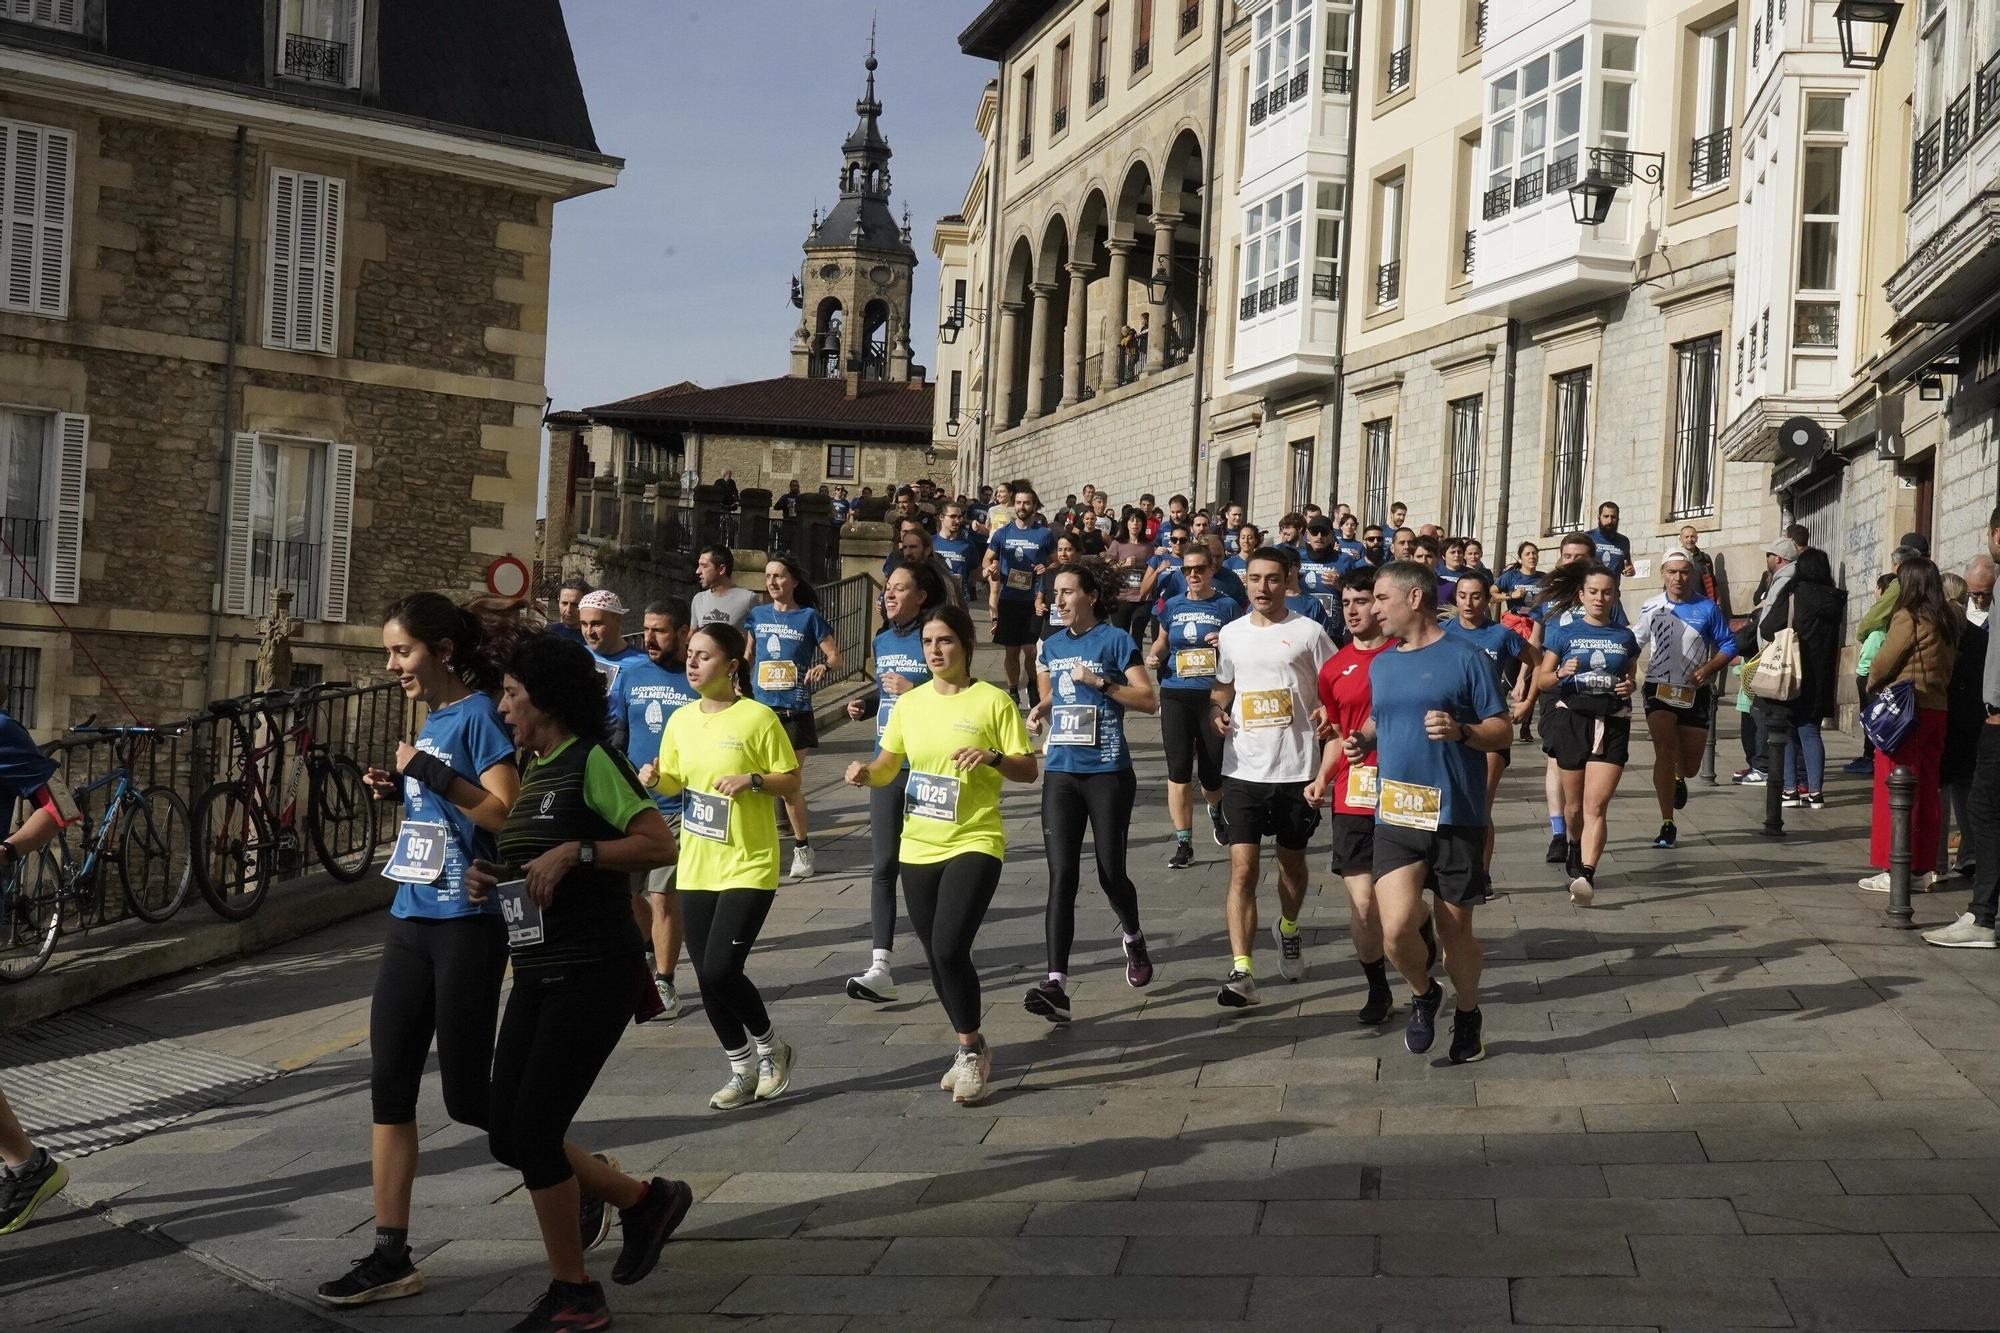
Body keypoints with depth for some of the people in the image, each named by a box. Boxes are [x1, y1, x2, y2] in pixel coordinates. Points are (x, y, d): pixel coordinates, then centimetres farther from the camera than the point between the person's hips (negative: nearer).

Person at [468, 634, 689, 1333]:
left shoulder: (591, 762, -11)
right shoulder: (535, 771, 15)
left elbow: (660, 845, -18)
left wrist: (575, 851, -23)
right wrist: (490, 878, 6)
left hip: (594, 974, -9)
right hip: (536, 974, 9)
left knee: (533, 1131, -8)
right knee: (507, 1137, 6)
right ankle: (644, 1200, 25)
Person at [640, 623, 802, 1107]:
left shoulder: (758, 718, -10)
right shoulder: (681, 721, 6)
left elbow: (791, 783, -5)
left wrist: (753, 779, -22)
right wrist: (655, 778, -5)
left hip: (749, 867, -6)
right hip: (696, 867, 6)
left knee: (720, 971, -14)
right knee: (707, 977, 6)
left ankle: (770, 1047, 12)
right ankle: (742, 1071, 24)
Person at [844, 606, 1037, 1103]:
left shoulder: (993, 701, -6)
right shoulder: (909, 703, 7)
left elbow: (1029, 769, -4)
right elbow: (887, 766, 15)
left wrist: (993, 758, -23)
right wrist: (866, 773, -7)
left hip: (974, 843, -5)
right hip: (918, 846, 5)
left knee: (949, 948, -18)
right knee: (936, 955, 11)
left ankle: (970, 1051, 2)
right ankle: (970, 1048, 31)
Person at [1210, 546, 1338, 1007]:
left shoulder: (1307, 632, -3)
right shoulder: (1230, 634, 7)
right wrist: (1216, 711, 2)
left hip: (1295, 771, -1)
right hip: (1242, 770, 1)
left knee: (1292, 861, 17)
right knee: (1242, 869, -8)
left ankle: (1289, 930, 46)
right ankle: (1240, 971, -11)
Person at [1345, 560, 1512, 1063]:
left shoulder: (1465, 658, -4)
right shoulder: (1380, 665, 13)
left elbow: (1503, 732, -4)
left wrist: (1460, 731, -22)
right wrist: (1360, 740, 5)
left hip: (1456, 816, -3)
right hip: (1394, 817, 3)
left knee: (1455, 931, 8)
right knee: (1397, 928, -14)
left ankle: (1467, 1014, 33)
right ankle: (1422, 994, 17)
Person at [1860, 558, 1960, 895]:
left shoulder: (1908, 619, -12)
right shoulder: (1948, 622, 9)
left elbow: (1883, 664, -7)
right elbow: (1948, 667, 12)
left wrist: (1872, 687, 10)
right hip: (1937, 710, 7)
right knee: (1927, 793, 11)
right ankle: (1923, 869, 16)